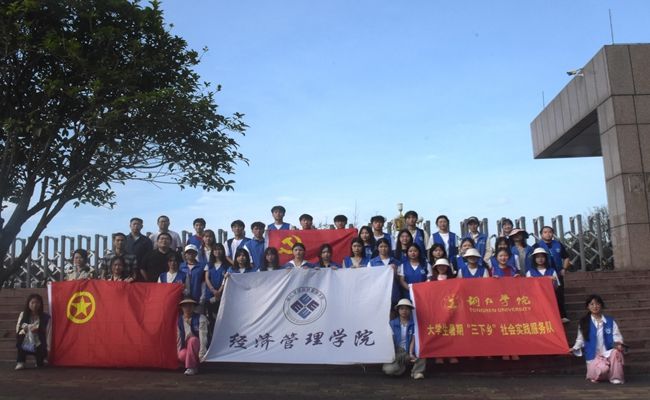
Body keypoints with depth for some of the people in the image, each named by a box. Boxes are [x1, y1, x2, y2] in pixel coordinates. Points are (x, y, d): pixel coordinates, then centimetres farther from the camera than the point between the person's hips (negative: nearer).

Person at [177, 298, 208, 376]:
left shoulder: (200, 319, -12)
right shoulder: (179, 320, 1)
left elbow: (203, 337, -19)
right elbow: (179, 337, 5)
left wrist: (201, 354, -26)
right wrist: (179, 351, -2)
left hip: (197, 345, -3)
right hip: (186, 347, 3)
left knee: (193, 340, -35)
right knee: (182, 355, -32)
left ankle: (192, 368, -26)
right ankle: (195, 367, -1)